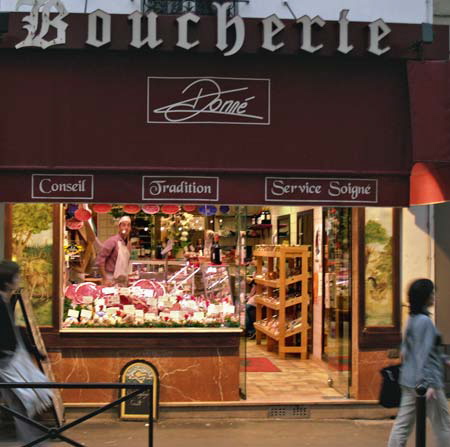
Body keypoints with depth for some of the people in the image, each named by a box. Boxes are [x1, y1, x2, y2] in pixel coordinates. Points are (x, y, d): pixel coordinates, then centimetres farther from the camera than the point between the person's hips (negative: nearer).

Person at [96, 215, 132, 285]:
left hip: (124, 281, 7)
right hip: (111, 281, -7)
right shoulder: (112, 241, -12)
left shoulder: (129, 243, 9)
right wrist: (105, 279, -17)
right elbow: (100, 260, -14)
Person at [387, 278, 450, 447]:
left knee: (403, 425, 8)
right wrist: (429, 383, -20)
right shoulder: (424, 321, -16)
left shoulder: (413, 319, 12)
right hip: (424, 381, -9)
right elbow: (424, 356, -19)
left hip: (409, 381, 9)